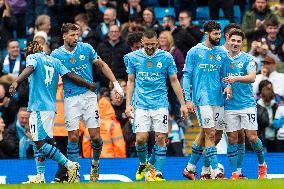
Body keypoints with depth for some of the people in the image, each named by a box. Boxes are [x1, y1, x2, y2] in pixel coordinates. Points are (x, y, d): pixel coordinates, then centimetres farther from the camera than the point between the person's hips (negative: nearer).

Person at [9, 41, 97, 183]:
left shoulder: (33, 57, 1)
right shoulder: (55, 61, 17)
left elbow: (30, 68, -21)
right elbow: (70, 76, 11)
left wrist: (16, 82, -39)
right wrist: (89, 86, 24)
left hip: (39, 107, -8)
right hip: (51, 106, 8)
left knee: (40, 143, -10)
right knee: (40, 142, 12)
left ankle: (69, 165, -17)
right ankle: (40, 177, 8)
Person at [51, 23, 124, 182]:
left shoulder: (86, 48, 1)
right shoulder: (56, 54, -1)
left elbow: (102, 65, 11)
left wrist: (115, 83, 5)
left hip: (89, 96, 1)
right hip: (70, 99, -1)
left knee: (95, 136, -4)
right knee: (73, 137, -6)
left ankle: (95, 163, 23)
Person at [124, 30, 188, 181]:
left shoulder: (166, 57, -1)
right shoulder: (133, 58, 2)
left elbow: (174, 81, 6)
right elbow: (130, 81, 11)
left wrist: (182, 104, 4)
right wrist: (128, 104, 4)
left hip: (160, 104, 0)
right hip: (141, 105, 0)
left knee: (161, 138, -5)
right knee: (140, 139, -9)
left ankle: (158, 173, 1)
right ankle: (143, 163, 20)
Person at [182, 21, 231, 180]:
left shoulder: (222, 53, 11)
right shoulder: (194, 52, -1)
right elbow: (187, 76, 0)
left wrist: (227, 86, -5)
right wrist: (188, 99, -7)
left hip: (218, 100, 5)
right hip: (202, 99, -5)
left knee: (205, 134, 9)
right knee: (210, 133, -12)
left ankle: (190, 168, 21)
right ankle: (216, 172, -13)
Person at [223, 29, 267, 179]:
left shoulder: (247, 59, -1)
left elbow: (252, 77, -17)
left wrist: (235, 78, -32)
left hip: (247, 103, -3)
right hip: (229, 106, 3)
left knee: (252, 137, -5)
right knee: (232, 139, 0)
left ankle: (262, 165, 19)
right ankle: (234, 173, 4)